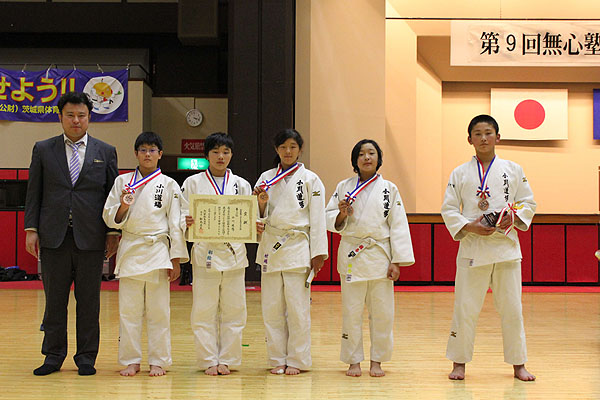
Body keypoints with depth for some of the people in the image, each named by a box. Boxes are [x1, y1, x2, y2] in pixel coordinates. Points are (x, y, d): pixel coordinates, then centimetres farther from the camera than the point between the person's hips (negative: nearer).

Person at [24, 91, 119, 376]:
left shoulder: (105, 152, 8)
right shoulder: (43, 150, 9)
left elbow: (113, 195, 8)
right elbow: (34, 193, 8)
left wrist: (113, 232, 1)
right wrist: (31, 229, 0)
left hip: (90, 237, 0)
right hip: (54, 236, 0)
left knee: (88, 301, 4)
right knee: (54, 300, 5)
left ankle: (86, 357, 12)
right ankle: (53, 356, 15)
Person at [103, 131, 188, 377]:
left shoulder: (169, 185, 5)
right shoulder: (123, 182, 8)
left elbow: (175, 224, 3)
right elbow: (110, 219, 7)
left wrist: (176, 259, -1)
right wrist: (123, 206, -14)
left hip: (158, 251, -1)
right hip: (130, 250, 1)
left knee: (158, 310, 2)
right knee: (129, 310, 2)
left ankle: (158, 361, 11)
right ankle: (131, 361, 12)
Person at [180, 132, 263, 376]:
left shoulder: (241, 185, 12)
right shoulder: (193, 183, 7)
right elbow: (182, 215, 4)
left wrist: (256, 227, -10)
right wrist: (187, 223, -18)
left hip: (234, 253, 2)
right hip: (205, 252, -1)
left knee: (233, 310, 3)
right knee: (204, 310, -1)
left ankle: (227, 359, 12)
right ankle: (209, 360, 9)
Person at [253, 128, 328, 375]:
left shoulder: (310, 179, 1)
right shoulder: (266, 178, 10)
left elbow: (317, 218, -1)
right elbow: (261, 217, 10)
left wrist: (318, 253, -5)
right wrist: (261, 203, -12)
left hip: (298, 247, -3)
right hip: (271, 247, 3)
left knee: (297, 307, -3)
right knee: (272, 307, 4)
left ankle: (297, 360, 7)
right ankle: (278, 359, 14)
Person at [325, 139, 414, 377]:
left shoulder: (389, 189, 5)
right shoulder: (344, 187, 6)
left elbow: (398, 226, 3)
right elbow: (330, 221, 9)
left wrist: (397, 261, -3)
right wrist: (342, 215, -14)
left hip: (380, 256, 0)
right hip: (351, 255, 0)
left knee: (382, 312, 1)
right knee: (351, 312, 1)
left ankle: (377, 361, 15)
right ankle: (354, 361, 13)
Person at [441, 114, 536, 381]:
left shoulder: (513, 170, 7)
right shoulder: (460, 174, 5)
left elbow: (528, 203, 12)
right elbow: (448, 209, 5)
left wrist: (514, 217, -8)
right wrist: (469, 227, -10)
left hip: (506, 247, 1)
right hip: (472, 247, -1)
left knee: (511, 308, 4)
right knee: (465, 307, 0)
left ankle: (518, 364, 17)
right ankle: (459, 362, 14)